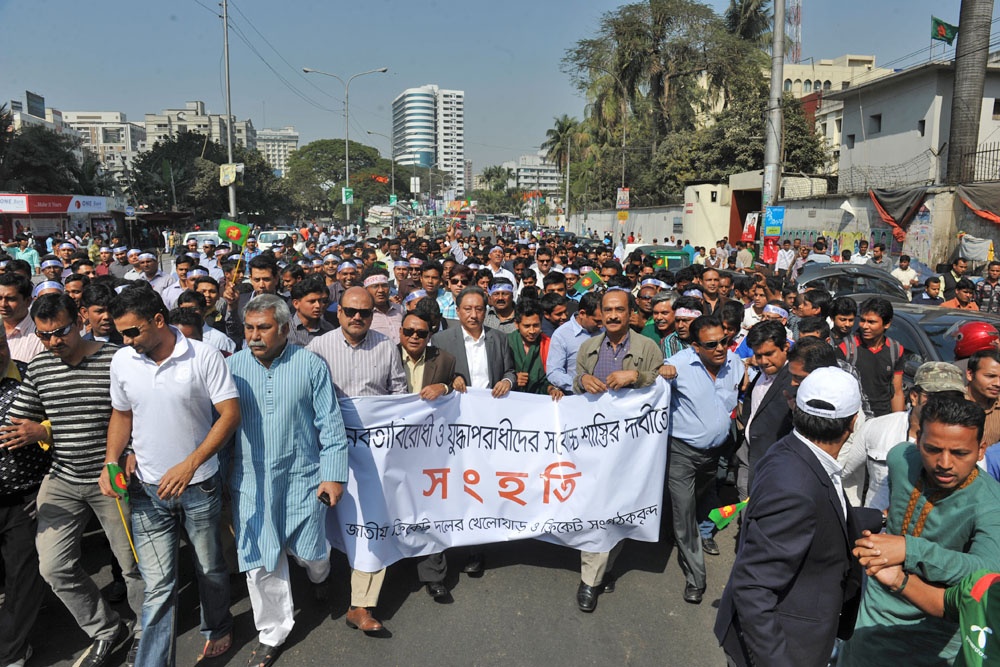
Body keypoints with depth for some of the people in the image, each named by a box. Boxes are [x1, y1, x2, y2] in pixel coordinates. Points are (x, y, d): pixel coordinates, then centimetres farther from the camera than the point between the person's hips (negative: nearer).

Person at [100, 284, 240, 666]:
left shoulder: (204, 356, -15)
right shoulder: (122, 361, -2)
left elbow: (230, 414, -16)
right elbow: (121, 414, 12)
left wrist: (189, 465, -24)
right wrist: (111, 464, -3)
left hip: (200, 486, -2)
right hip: (147, 490, 2)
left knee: (210, 568, 17)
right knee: (157, 585, 4)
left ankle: (217, 628, 43)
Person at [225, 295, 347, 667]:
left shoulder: (311, 366, -6)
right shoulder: (231, 367, -1)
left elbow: (330, 425, -4)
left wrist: (334, 475, -7)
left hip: (302, 479, -1)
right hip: (249, 483, 2)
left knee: (309, 552, 11)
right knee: (261, 563, 8)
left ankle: (319, 575, 49)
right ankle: (273, 634, 29)